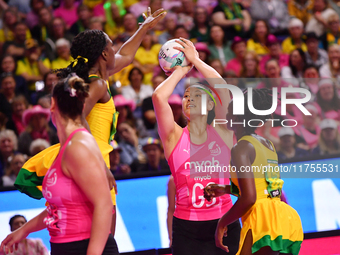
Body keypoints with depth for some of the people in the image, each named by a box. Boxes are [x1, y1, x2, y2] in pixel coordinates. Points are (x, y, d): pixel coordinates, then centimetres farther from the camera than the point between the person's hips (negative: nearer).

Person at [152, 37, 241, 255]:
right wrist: (181, 71, 4)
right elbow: (159, 97, -10)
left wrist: (195, 59, 1)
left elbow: (222, 88, -8)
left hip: (223, 224, 0)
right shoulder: (175, 137, 4)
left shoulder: (222, 133, 5)